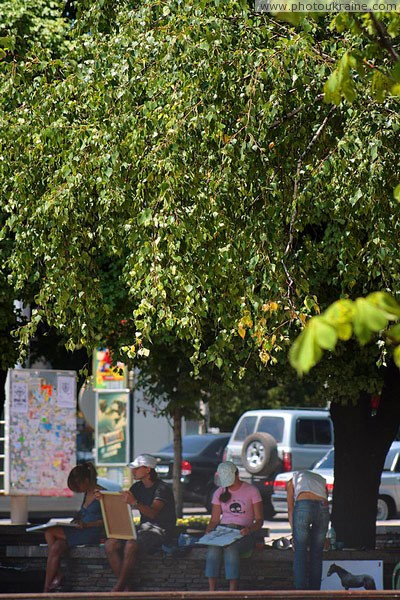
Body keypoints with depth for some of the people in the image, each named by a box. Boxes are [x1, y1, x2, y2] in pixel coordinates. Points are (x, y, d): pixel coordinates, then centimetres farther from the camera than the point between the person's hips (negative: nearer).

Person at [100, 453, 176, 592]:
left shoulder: (162, 489, -12)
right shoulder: (137, 487, 13)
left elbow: (153, 512, -27)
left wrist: (134, 503, -44)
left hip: (160, 531, -8)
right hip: (143, 528, 8)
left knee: (131, 545, -34)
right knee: (110, 544, -15)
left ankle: (118, 588, -23)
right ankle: (126, 586, -16)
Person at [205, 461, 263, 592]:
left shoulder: (251, 491, 4)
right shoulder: (219, 493, 14)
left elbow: (259, 520, 1)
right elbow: (214, 520, 14)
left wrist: (250, 529, -21)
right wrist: (208, 532, -9)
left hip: (243, 532, -3)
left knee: (231, 548, -37)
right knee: (213, 548, -33)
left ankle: (232, 592, -42)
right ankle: (211, 590, -40)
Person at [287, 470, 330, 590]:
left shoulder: (292, 481, 30)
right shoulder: (321, 480, 36)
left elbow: (290, 508, 21)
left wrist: (294, 534, 18)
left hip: (303, 506, -3)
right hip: (323, 507, 3)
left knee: (300, 553, 4)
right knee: (317, 554, 13)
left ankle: (301, 590, -1)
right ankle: (314, 590, 14)